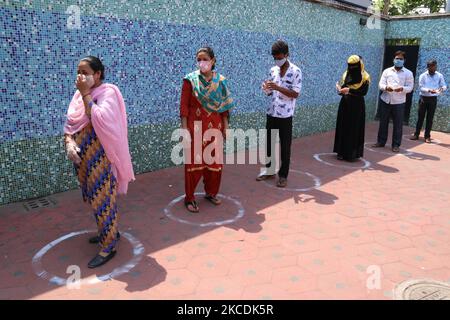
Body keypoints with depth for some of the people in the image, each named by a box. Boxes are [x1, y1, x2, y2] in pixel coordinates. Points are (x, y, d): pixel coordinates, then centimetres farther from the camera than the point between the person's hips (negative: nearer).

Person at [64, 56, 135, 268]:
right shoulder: (79, 94, 9)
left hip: (100, 158, -8)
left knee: (103, 200, 0)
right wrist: (69, 143, -8)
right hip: (82, 157, 8)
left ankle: (108, 247, 13)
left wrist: (86, 94, -21)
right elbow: (69, 124, 10)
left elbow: (100, 120, -28)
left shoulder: (107, 92, -12)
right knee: (93, 199, 19)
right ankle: (109, 231, 38)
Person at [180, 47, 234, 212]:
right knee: (194, 161, 1)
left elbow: (224, 106, 7)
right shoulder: (190, 80, -5)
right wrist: (185, 128, -13)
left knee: (215, 160, 10)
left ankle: (211, 192, 29)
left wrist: (225, 126, 5)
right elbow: (184, 105, -7)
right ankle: (189, 198, 13)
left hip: (215, 127, 4)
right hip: (195, 127, -3)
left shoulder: (220, 81, 4)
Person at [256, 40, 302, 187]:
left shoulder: (295, 71, -8)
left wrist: (278, 87, -24)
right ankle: (269, 170, 28)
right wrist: (266, 88, -9)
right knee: (269, 143, 12)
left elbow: (295, 94, -13)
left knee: (285, 147, 4)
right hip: (271, 113, 5)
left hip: (285, 115, -5)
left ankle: (283, 175, 15)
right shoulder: (273, 70, 8)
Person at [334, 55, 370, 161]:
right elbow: (342, 87, 7)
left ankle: (352, 153, 5)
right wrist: (340, 89, -17)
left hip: (357, 106, -4)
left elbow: (363, 92, -14)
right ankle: (342, 151, 13)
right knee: (343, 127, 5)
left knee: (354, 129, -1)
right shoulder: (346, 74, 8)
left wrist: (349, 90, -23)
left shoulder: (364, 77, -6)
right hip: (345, 104, 5)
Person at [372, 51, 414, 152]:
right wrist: (386, 87, -21)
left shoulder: (408, 73, 3)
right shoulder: (387, 71, 8)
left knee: (398, 124, 2)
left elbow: (410, 87, -3)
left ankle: (396, 145, 11)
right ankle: (381, 142, 21)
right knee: (383, 122, 9)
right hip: (385, 100, 2)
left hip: (399, 102, -2)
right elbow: (381, 84, 2)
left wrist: (402, 88, -24)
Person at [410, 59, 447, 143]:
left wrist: (442, 88, -23)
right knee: (420, 117, 5)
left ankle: (427, 136, 11)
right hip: (423, 98, -1)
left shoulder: (439, 75, 0)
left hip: (433, 99, 1)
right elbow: (421, 87, -11)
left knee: (430, 118, 4)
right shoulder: (423, 76, -5)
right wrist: (429, 90, -28)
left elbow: (444, 86, 1)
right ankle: (416, 134, 13)